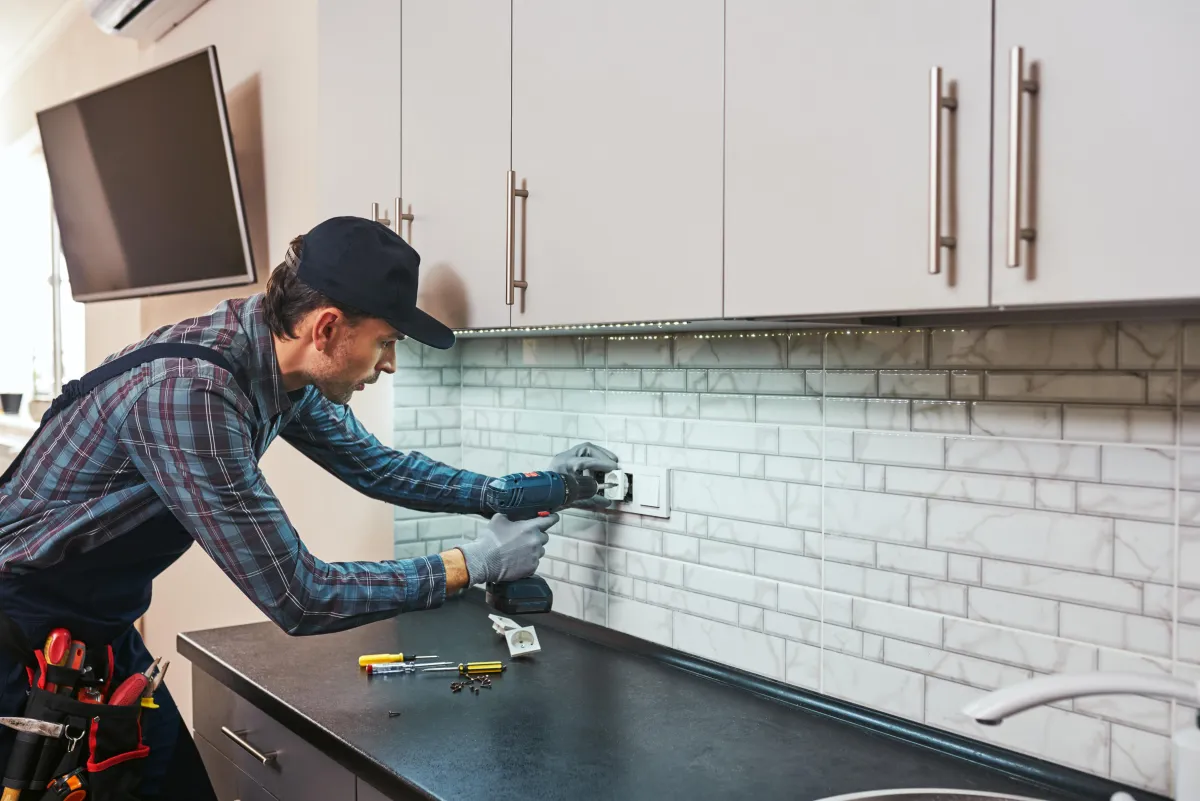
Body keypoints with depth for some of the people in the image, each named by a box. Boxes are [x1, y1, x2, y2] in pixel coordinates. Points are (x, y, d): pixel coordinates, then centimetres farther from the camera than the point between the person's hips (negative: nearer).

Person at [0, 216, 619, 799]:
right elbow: (300, 599, -30)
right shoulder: (189, 391, -34)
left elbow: (374, 465, 9)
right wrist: (475, 563, -21)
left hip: (104, 626, 8)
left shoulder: (286, 367, -8)